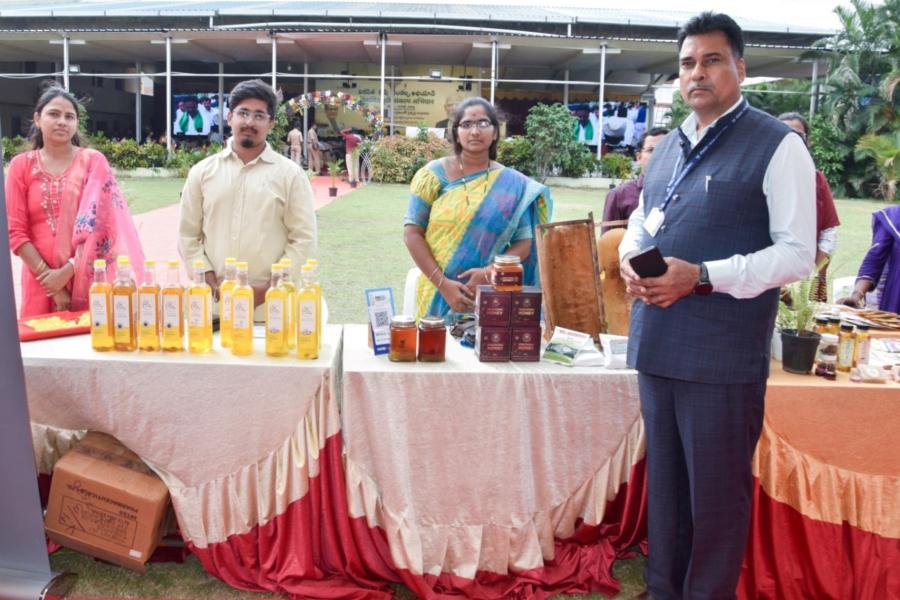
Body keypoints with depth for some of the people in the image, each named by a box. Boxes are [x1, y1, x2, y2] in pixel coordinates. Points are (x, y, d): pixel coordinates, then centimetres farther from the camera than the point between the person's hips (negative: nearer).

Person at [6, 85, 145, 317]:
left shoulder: (93, 161, 1)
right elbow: (15, 231, 0)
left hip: (88, 278, -1)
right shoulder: (21, 165, 5)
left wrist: (69, 270, -13)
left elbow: (97, 225, -6)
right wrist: (47, 274, -9)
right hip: (43, 280, 1)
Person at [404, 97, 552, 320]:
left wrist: (490, 273, -16)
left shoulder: (513, 185, 2)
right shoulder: (434, 175, 0)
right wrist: (442, 283, -13)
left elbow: (524, 242, 1)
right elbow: (412, 233, -3)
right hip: (437, 295, 0)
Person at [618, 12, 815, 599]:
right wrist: (630, 255, 1)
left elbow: (797, 254, -12)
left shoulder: (778, 145, -7)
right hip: (657, 342, 7)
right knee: (664, 480, 18)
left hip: (722, 352, -7)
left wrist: (701, 276, -21)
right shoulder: (668, 147, 14)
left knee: (716, 490, 6)